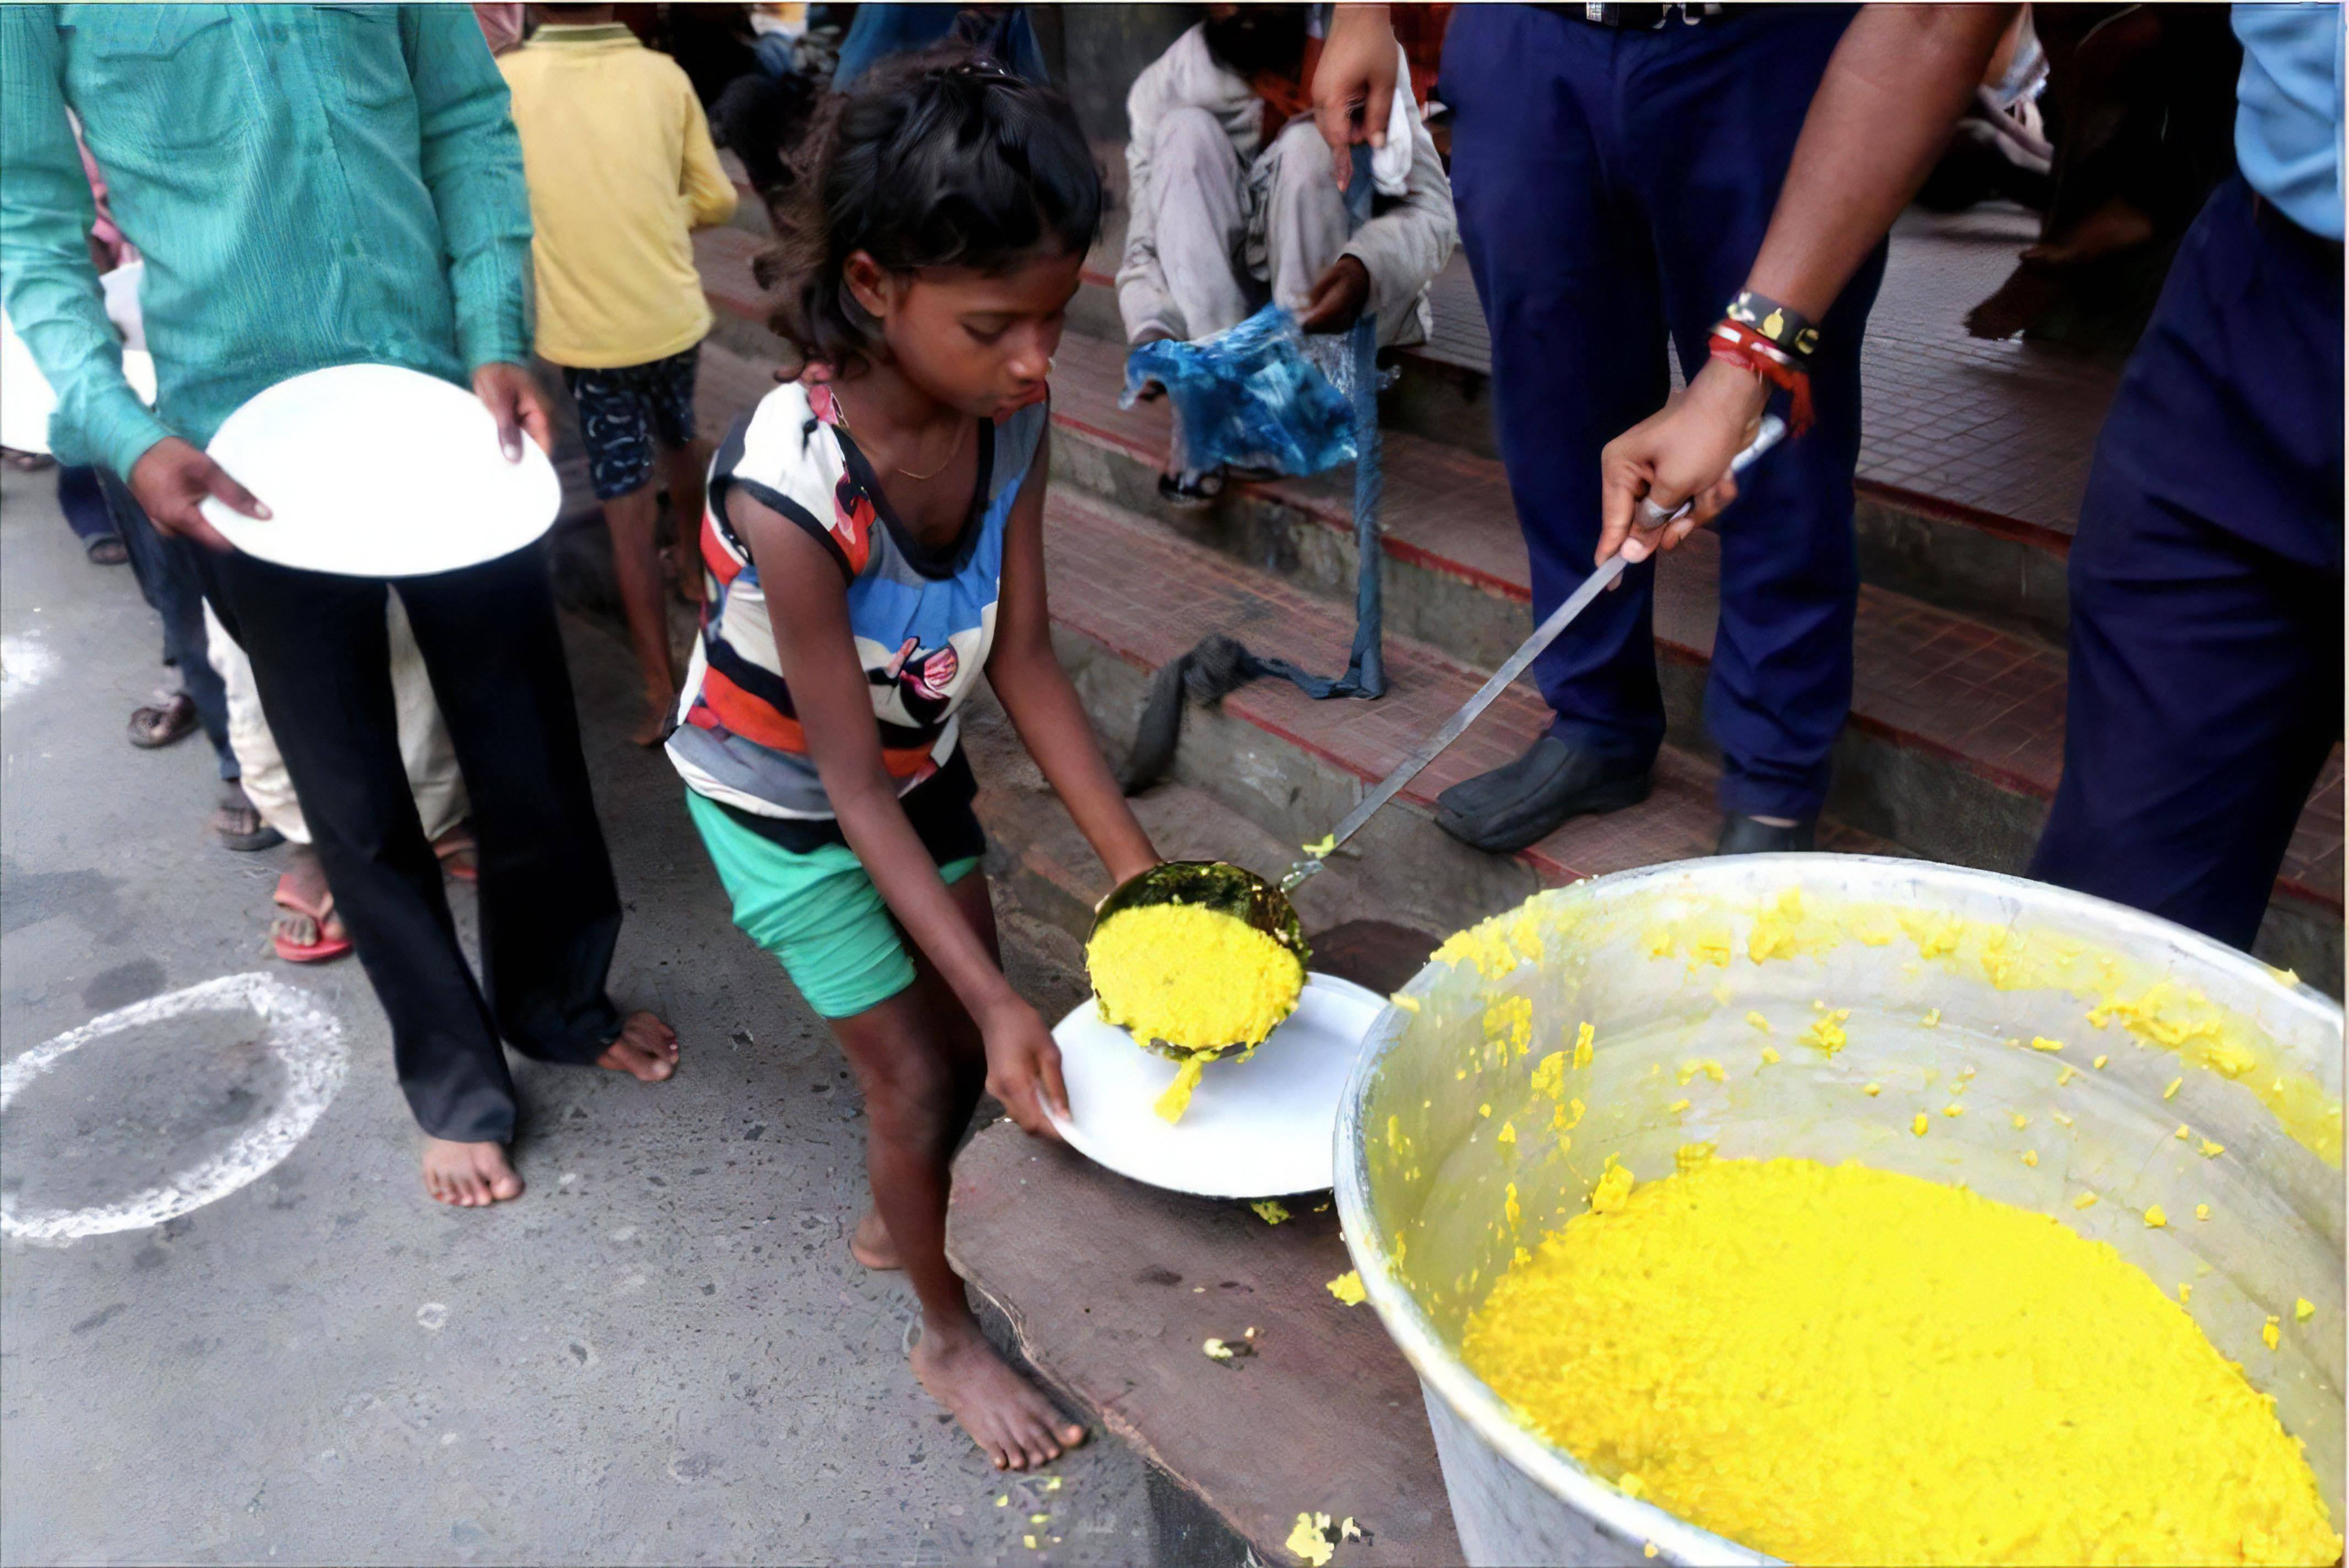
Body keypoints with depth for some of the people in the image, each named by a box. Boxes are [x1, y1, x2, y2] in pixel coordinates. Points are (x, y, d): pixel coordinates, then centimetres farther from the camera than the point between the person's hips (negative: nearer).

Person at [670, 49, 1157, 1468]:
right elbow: (851, 783, -29)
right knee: (918, 1069, 3)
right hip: (784, 805, -5)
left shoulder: (1010, 413, -21)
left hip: (920, 763, 5)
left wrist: (1148, 874, -17)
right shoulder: (790, 493, -37)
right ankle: (949, 1335, 30)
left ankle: (897, 1219, 46)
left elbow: (1024, 659, -14)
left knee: (975, 1040, 14)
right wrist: (998, 1001, -29)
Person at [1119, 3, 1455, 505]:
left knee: (1307, 143, -26)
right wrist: (1154, 337, -31)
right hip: (1222, 310, 2)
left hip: (1333, 303, -1)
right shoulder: (1165, 86, -7)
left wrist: (1364, 270, -38)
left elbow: (1432, 210, -16)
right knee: (1185, 131, -20)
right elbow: (1146, 249, -9)